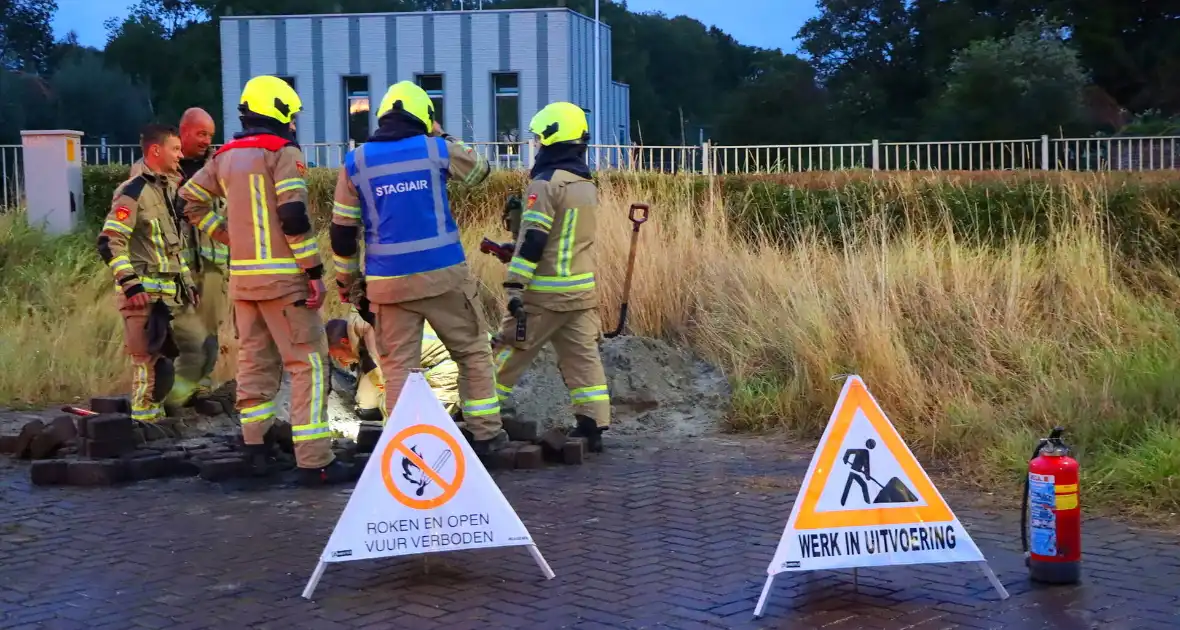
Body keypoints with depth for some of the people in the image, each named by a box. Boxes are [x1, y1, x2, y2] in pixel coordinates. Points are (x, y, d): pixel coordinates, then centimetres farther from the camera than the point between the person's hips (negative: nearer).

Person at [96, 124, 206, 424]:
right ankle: (144, 422, 0)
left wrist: (188, 282, 20)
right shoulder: (133, 192, -12)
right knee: (149, 359, -7)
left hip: (174, 292, 9)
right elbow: (110, 243, -18)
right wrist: (131, 285, -22)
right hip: (145, 294, -9)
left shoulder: (168, 188, 17)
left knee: (197, 346, 11)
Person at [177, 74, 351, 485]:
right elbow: (293, 217, -16)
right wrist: (314, 271, -13)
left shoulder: (226, 156, 13)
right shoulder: (284, 153, -8)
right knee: (308, 363, -5)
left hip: (243, 276, 7)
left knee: (255, 360, 16)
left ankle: (256, 446, 21)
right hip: (282, 275, -7)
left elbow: (190, 201, 20)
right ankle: (314, 460, -9)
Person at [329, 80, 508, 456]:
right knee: (473, 351, 13)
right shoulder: (437, 150, 0)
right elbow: (480, 171, 21)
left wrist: (345, 276, 17)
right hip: (444, 273, -1)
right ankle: (486, 432, 14)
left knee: (398, 365, 6)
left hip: (389, 281, 1)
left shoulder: (356, 162, 3)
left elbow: (343, 229, 6)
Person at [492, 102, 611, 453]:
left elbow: (533, 239, -19)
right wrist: (512, 251, 25)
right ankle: (594, 425, 2)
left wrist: (514, 284, -19)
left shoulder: (546, 183, -14)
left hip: (543, 292, -7)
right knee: (583, 357, 6)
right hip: (581, 289, 7)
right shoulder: (586, 185, 11)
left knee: (509, 353, 4)